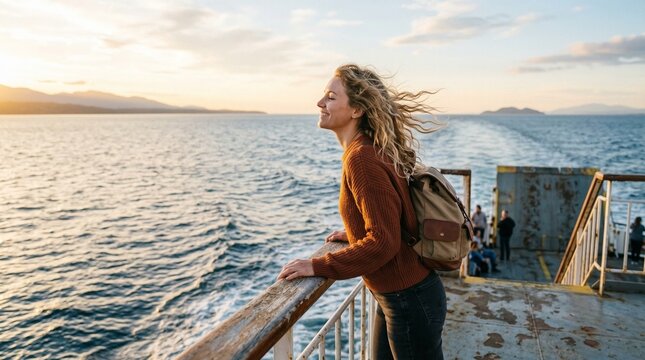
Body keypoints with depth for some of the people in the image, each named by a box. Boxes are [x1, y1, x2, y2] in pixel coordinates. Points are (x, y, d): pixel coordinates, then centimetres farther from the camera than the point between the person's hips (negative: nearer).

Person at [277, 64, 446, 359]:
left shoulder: (362, 158, -25)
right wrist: (354, 234, 10)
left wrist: (317, 266, -21)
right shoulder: (370, 150, 4)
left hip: (409, 299, -9)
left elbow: (383, 242, -27)